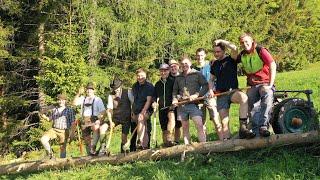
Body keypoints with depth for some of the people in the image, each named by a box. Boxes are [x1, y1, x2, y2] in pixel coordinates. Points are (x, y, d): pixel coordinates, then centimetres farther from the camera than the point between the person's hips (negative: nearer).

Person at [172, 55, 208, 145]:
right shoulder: (178, 78, 18)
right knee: (185, 128, 7)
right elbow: (175, 90, 23)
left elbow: (205, 86, -1)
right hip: (182, 105, 5)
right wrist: (174, 99, 3)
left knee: (199, 125, -16)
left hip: (193, 104, -4)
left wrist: (197, 95, -14)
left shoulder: (197, 74, 4)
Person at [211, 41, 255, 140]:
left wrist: (221, 41, -9)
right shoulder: (215, 64, 17)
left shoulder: (231, 59, 3)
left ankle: (243, 128, -44)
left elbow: (234, 48, -18)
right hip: (221, 95, 4)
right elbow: (211, 79, 26)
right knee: (224, 122, -1)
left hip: (232, 91, -4)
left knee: (244, 97, -39)